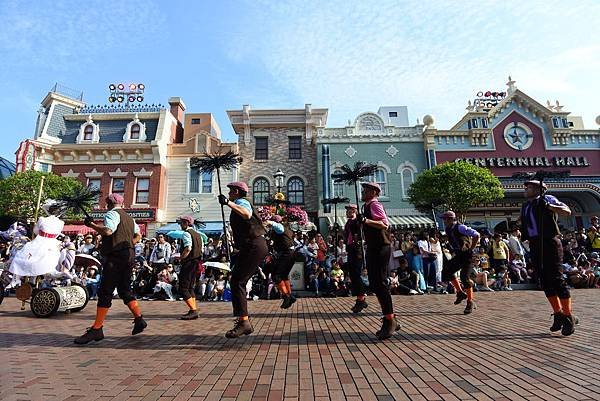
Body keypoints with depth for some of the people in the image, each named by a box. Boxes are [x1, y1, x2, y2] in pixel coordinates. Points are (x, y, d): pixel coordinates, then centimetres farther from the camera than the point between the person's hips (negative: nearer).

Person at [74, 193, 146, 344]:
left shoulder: (112, 213, -5)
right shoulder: (129, 218, 22)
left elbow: (108, 231, -23)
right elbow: (137, 236, 27)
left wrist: (91, 224, -10)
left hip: (115, 257, -9)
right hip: (128, 256, 9)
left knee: (105, 292, -5)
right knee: (125, 290, 15)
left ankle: (96, 329, -1)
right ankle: (139, 320, 15)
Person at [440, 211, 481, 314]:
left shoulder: (460, 227, -18)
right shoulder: (448, 230, 7)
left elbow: (476, 235, -22)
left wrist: (471, 249, -17)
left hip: (467, 255, -8)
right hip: (458, 255, 8)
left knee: (465, 277, -10)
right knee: (446, 271, 0)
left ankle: (470, 302, 5)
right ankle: (460, 292, 16)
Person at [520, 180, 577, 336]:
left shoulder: (547, 199, 0)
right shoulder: (525, 206, 19)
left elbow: (567, 211, -13)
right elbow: (524, 228, 26)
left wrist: (549, 206, -25)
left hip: (550, 242, -7)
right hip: (535, 245, 7)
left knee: (557, 279, -6)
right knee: (545, 281, 8)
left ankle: (569, 317, 4)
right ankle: (558, 314, 18)